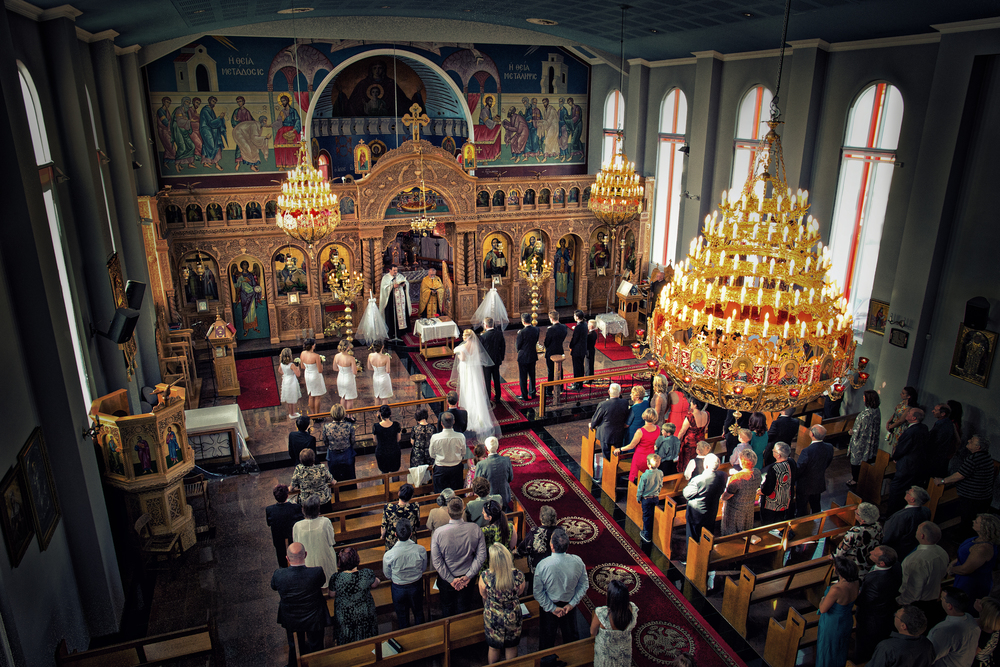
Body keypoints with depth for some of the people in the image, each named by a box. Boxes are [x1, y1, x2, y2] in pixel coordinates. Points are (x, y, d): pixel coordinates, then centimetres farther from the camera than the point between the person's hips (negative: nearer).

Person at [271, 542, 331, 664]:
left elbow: (273, 587, -5)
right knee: (316, 648, 26)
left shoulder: (279, 575, -30)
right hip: (314, 620, -1)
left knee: (294, 647, 30)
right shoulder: (317, 573, -33)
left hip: (291, 621, 2)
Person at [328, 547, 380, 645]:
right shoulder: (367, 574, -25)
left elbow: (332, 595, -8)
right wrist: (377, 580, 19)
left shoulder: (335, 578, -27)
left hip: (344, 617, -1)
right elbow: (374, 584, -3)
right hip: (365, 614, 1)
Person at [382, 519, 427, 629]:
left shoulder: (388, 555, -30)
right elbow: (424, 568, -7)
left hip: (399, 588, -1)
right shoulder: (421, 550, -27)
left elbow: (387, 575, -10)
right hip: (417, 586, 2)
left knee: (402, 616, 25)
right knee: (418, 612, 29)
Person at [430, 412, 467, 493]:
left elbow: (432, 455, -6)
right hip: (456, 467, 1)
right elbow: (463, 453, -2)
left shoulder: (435, 438, -22)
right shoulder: (461, 437, -19)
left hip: (440, 469, -1)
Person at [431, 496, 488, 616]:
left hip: (446, 579, -1)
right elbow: (481, 555, -15)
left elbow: (436, 561, -19)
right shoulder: (476, 529, -21)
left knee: (447, 608, 26)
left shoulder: (438, 533, -25)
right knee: (464, 607, 26)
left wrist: (451, 579, -12)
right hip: (468, 578, 1)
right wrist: (468, 576, -10)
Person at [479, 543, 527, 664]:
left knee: (494, 647, 26)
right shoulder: (518, 575, -27)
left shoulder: (485, 576, -30)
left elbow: (484, 596, -9)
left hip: (493, 617, -1)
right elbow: (520, 593, -5)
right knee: (511, 646, 27)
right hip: (513, 616, 1)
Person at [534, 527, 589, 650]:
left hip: (549, 606, -2)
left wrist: (552, 608, -12)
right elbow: (584, 586, -10)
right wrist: (572, 604, -6)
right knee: (572, 636, 28)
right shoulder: (578, 561, -21)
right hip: (570, 606, 2)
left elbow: (537, 591, -19)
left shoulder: (542, 565, -29)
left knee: (547, 639, 23)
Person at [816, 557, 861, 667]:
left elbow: (823, 609, -29)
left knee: (828, 649, 20)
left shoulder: (836, 590, -40)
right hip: (847, 621, 6)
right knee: (841, 647, 31)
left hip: (832, 624, -6)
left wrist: (823, 599, -8)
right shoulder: (856, 584, -20)